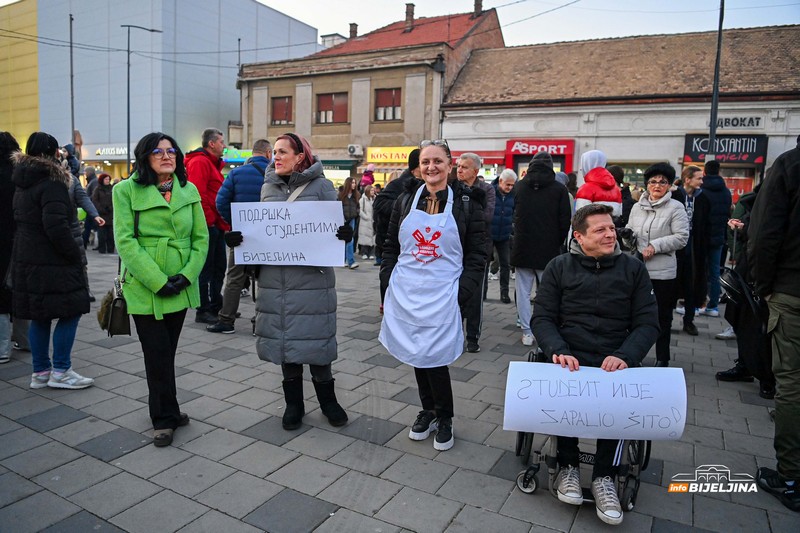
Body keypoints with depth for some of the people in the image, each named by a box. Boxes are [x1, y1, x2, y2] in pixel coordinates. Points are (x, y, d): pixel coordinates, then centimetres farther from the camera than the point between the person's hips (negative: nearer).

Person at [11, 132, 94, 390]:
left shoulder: (22, 184, 15)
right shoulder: (51, 183, -15)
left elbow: (21, 221, 19)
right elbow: (56, 226, -23)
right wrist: (75, 254, -13)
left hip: (27, 260, 9)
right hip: (52, 263, -9)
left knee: (39, 317, 14)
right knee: (71, 312, 0)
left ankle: (40, 372, 21)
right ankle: (60, 371, 4)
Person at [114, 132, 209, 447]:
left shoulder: (189, 190, 6)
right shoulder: (127, 190, -5)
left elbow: (201, 238, 5)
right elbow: (125, 241, -11)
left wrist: (187, 275, -9)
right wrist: (157, 281, -17)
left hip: (180, 287, 4)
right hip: (145, 289, -4)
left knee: (168, 352, 14)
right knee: (158, 355, 1)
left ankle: (164, 411, 30)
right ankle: (165, 418, 16)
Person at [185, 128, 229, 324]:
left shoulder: (213, 163, 20)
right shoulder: (199, 162, -12)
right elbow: (198, 194, -22)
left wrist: (223, 222, 15)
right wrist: (209, 219, -20)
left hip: (216, 225, 10)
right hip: (208, 225, -10)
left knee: (219, 268, 16)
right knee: (206, 269, -2)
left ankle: (216, 307, 26)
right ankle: (203, 311, 7)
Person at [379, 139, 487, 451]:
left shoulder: (466, 202, -1)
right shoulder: (406, 200, 7)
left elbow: (477, 255, -1)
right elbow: (391, 247, 12)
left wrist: (462, 295, -9)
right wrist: (388, 287, 5)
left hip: (442, 294, -3)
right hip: (406, 293, 4)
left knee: (434, 356, -4)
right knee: (416, 355, 11)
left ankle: (444, 419, 19)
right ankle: (428, 410, 32)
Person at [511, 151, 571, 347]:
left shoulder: (519, 187, 3)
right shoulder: (559, 189, -3)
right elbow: (565, 221, -1)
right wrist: (557, 244, 9)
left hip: (522, 248, 1)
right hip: (548, 250, -1)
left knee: (523, 291, 7)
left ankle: (527, 332, 8)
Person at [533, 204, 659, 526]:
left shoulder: (633, 269, 9)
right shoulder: (559, 267, 7)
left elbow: (648, 322, 4)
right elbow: (542, 318, 3)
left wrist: (625, 356, -16)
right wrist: (558, 350, -17)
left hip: (616, 361, 1)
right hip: (570, 358, 0)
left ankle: (604, 477, -7)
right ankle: (568, 466, -4)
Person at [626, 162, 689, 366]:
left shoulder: (676, 208, -5)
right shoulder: (637, 207, 10)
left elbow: (682, 237, -11)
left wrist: (656, 245, -19)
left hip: (663, 271, -4)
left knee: (663, 315, 7)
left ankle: (662, 358, 21)